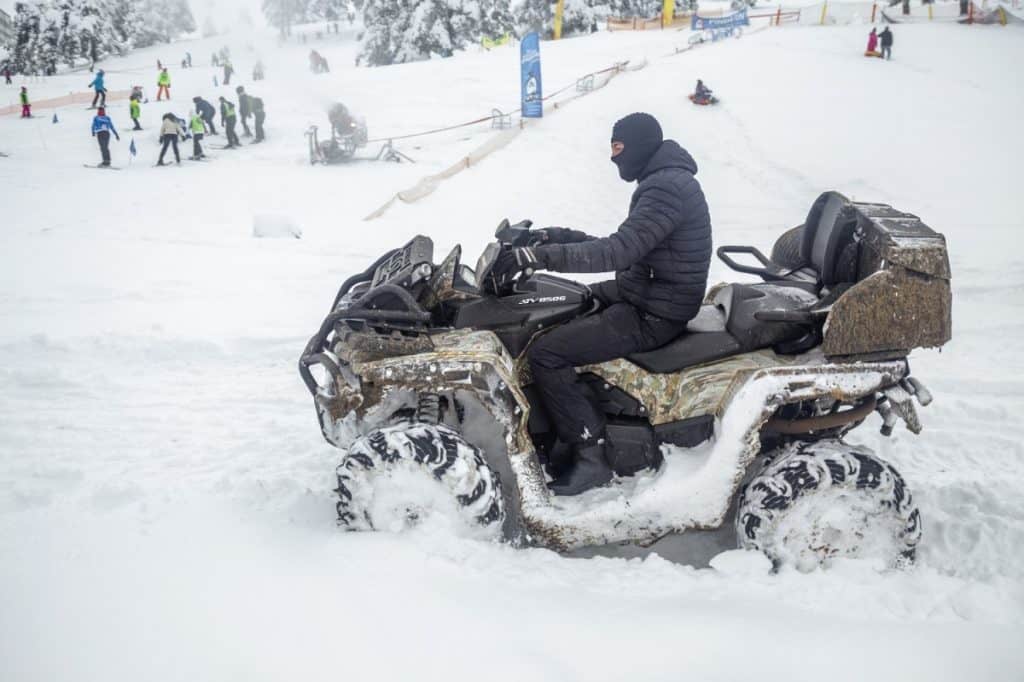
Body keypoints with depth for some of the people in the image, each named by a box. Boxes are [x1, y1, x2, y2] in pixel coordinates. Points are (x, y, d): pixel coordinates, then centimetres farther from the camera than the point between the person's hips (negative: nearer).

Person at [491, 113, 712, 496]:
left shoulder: (667, 187, -21)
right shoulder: (663, 180, 13)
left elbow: (618, 252, -32)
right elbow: (627, 248, 16)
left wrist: (539, 256, -35)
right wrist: (559, 237, 9)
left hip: (653, 314, -11)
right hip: (641, 291, 11)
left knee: (545, 354, -16)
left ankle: (591, 457, -10)